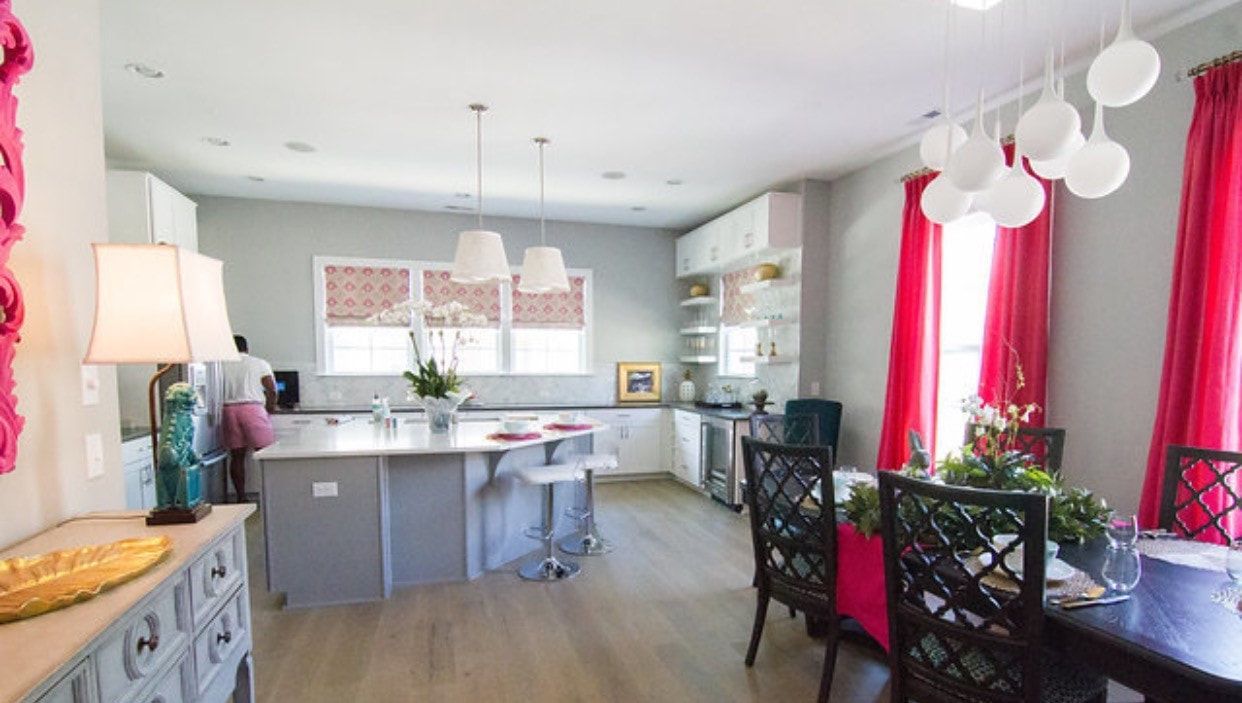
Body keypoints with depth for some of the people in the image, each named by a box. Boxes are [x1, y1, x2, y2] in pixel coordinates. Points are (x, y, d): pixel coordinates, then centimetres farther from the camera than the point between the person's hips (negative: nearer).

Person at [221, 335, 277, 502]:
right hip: (253, 408, -3)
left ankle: (241, 497, 14)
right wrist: (271, 407, 14)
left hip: (229, 410, 3)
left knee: (237, 456, 9)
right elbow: (271, 390, -1)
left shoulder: (223, 366, 11)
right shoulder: (260, 364, 5)